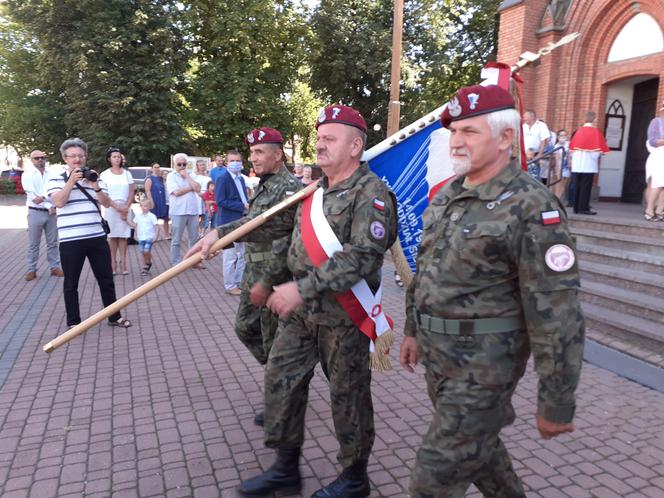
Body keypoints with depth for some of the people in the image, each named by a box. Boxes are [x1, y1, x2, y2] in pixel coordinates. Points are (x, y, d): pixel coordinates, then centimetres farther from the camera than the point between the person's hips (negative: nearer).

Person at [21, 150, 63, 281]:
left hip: (51, 212, 2)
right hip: (35, 213, -2)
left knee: (52, 242, 8)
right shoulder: (27, 175, 2)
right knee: (33, 243, 3)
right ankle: (31, 270, 10)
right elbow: (32, 194, -9)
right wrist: (48, 206, -17)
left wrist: (42, 197, -20)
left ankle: (54, 267, 16)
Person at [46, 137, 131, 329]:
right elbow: (58, 202, -14)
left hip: (97, 238, 3)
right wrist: (71, 181, -18)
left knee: (106, 279, 10)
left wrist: (96, 186, -13)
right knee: (71, 283, 7)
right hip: (70, 241, -3)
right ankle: (73, 322, 20)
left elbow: (107, 203, 3)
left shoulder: (93, 176, 11)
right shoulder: (56, 179, 1)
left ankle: (114, 317, 22)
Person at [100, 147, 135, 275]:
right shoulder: (105, 174, 3)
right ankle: (113, 263, 4)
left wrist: (126, 207, -8)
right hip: (111, 208, -1)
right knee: (112, 236, -1)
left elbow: (131, 192, 5)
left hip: (125, 208, 1)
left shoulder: (127, 173, 9)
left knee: (123, 236, 0)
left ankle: (123, 263, 3)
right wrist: (117, 207, -13)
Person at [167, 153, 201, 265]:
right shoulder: (171, 176, 0)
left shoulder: (190, 175, 13)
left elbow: (198, 189, -2)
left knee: (194, 238, 10)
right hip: (178, 211, -5)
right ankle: (176, 263, 10)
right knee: (177, 240, 3)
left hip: (193, 210, 5)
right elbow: (177, 192, -13)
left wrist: (187, 176, -3)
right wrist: (191, 188, -3)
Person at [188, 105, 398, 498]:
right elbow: (272, 222, 14)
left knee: (348, 396, 7)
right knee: (281, 382, 13)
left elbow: (360, 257, -25)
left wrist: (303, 288, -28)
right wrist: (221, 232, 5)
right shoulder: (315, 189, 11)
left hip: (343, 317, -8)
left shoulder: (371, 193, -14)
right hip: (300, 312, 8)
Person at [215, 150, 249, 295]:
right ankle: (230, 286, 13)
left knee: (243, 255, 13)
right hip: (229, 223, -8)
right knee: (231, 256, 1)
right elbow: (220, 201, -19)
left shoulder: (241, 178, 13)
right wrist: (242, 206, -20)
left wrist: (248, 205, -1)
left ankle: (239, 282, 25)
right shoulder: (222, 179, -11)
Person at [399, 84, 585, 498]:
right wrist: (414, 330, 19)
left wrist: (556, 405, -15)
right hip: (437, 354, 8)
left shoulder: (531, 208, -20)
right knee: (479, 444, 25)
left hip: (482, 364, -7)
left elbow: (556, 315, -20)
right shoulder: (448, 193, 5)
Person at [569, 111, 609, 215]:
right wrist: (596, 157, 10)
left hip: (576, 165, 5)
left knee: (577, 186, 9)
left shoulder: (579, 131, 8)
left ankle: (576, 207, 13)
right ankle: (583, 208, 0)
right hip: (589, 165, -5)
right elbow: (600, 149, -8)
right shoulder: (595, 132, -7)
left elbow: (571, 147, 11)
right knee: (585, 187, -1)